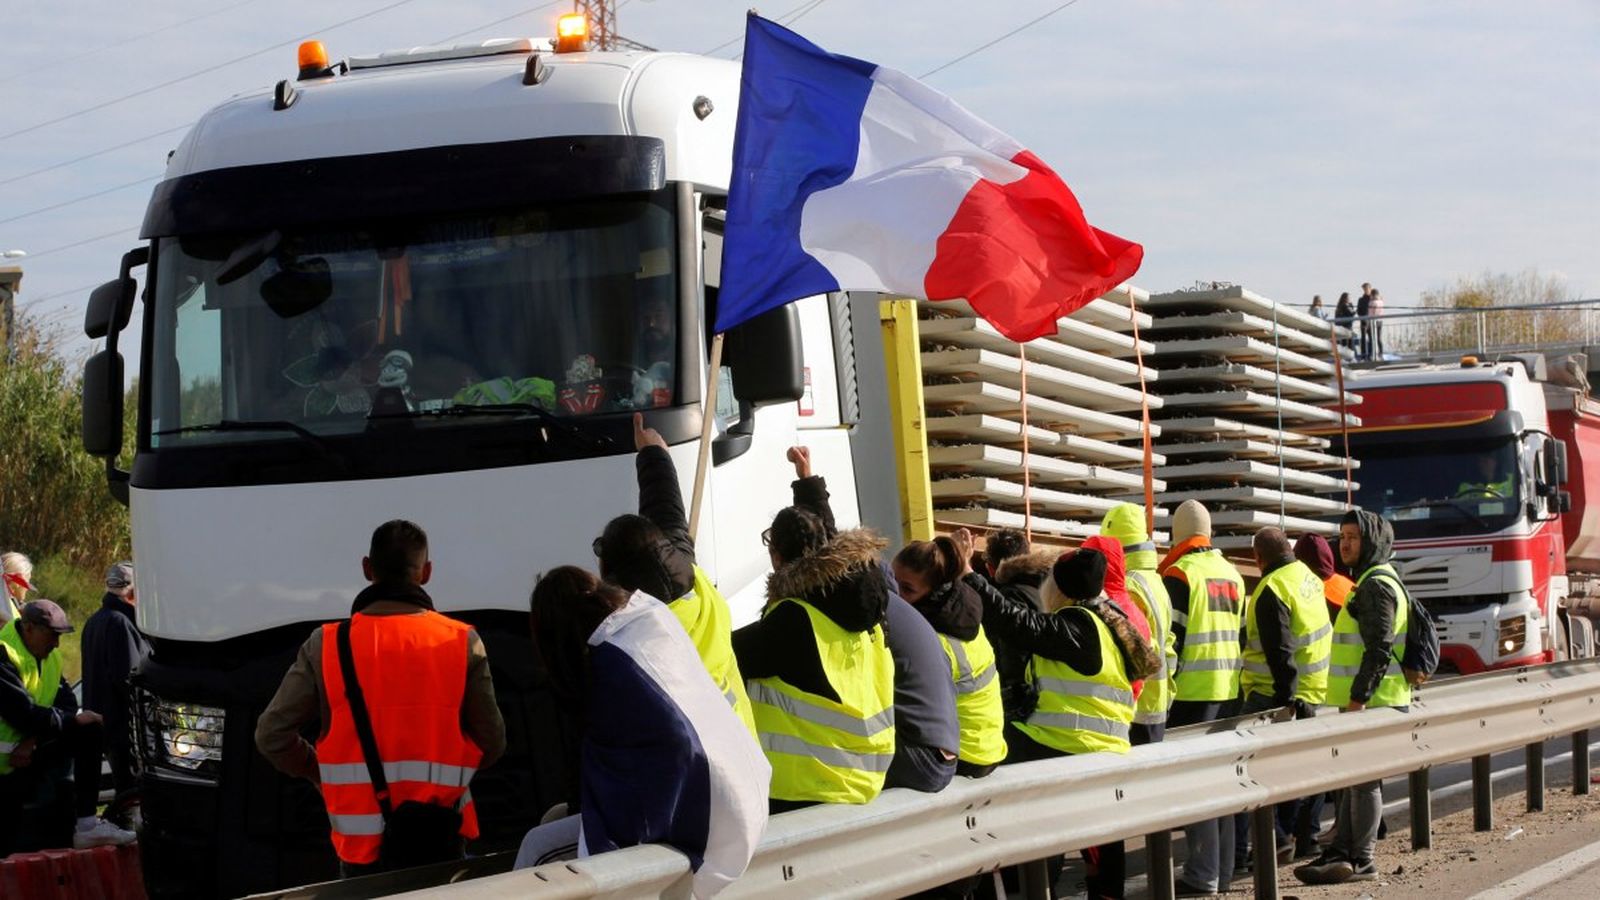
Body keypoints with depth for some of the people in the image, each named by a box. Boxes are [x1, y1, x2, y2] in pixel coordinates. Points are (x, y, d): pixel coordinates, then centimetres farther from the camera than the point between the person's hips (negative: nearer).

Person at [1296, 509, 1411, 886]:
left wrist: (1358, 699, -23)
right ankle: (1340, 852, 16)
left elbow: (1379, 649, -21)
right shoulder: (1376, 581, 20)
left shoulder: (1376, 585, -14)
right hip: (1366, 700, 11)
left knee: (1363, 780, -7)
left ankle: (1361, 860, -5)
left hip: (1373, 702, -11)